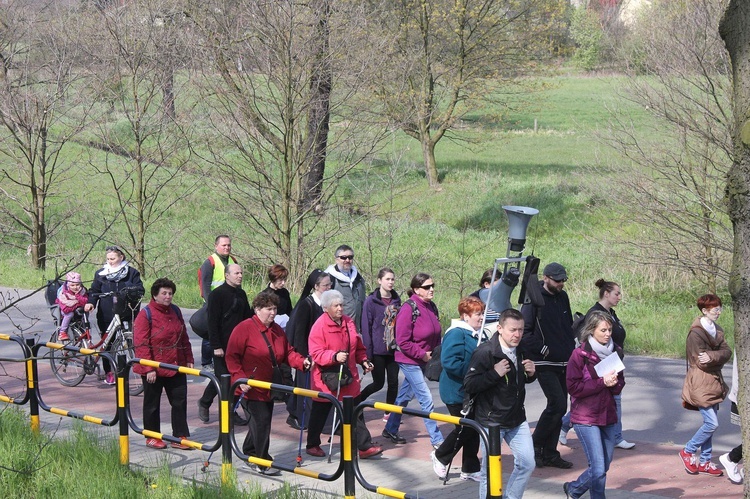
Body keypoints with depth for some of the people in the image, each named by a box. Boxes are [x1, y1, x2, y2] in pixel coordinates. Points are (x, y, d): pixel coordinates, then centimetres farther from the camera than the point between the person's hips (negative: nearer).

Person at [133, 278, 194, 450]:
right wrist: (148, 369, -19)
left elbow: (184, 338, 15)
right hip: (153, 369, -6)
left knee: (180, 401, 3)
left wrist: (188, 359, 11)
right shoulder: (145, 315, -12)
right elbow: (141, 344, -15)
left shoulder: (175, 311, 8)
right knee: (152, 404, 8)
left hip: (176, 367, 6)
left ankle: (180, 436, 10)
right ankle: (152, 437, 21)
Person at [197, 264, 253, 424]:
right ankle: (204, 403, 13)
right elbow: (212, 322, -13)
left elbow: (247, 318, 19)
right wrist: (216, 346, -17)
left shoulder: (241, 294, 12)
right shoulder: (217, 295, -10)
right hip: (222, 346, -7)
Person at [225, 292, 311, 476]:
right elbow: (232, 357, -13)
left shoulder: (277, 331, 10)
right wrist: (240, 378, -21)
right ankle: (262, 462, -4)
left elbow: (288, 353, 14)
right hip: (251, 388, -7)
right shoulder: (244, 329, -12)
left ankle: (250, 453, 34)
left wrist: (302, 362, -4)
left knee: (260, 421, 15)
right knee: (261, 420, -10)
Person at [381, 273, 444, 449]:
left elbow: (435, 335, 16)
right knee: (426, 399, -8)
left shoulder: (432, 307, 4)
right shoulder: (409, 309, -19)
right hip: (410, 361, -8)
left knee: (405, 396, 18)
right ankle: (436, 440, -4)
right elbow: (402, 342, -20)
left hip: (423, 360, 8)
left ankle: (390, 429, 33)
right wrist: (422, 354, -17)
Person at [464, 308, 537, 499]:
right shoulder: (484, 352, -18)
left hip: (517, 419, 7)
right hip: (491, 421, -6)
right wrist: (495, 373, -30)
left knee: (527, 463, 6)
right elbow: (469, 385, -20)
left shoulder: (520, 351, 6)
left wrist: (531, 373, 0)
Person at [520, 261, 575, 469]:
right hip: (545, 364, -8)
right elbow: (524, 332, -15)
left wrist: (572, 348, 13)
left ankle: (549, 453, 16)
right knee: (557, 405, -14)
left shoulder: (562, 297, 12)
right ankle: (535, 447, 0)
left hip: (564, 364, 8)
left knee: (559, 407, 8)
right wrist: (543, 349, -17)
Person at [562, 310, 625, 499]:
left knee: (604, 467, 13)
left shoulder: (614, 352, 7)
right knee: (598, 468, -11)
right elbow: (573, 387, -13)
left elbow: (619, 384, 15)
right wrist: (602, 382, -19)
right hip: (585, 418, -6)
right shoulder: (580, 354, -9)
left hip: (608, 416, 6)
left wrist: (614, 383, -9)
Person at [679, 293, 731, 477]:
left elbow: (726, 352, -2)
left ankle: (704, 462, 19)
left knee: (710, 423, 11)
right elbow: (700, 361, -19)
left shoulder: (717, 330, 10)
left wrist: (712, 357, -19)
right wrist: (719, 357, -8)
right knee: (712, 423, -10)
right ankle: (688, 452, 8)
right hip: (701, 384, -8)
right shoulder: (696, 332, -16)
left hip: (714, 382, 8)